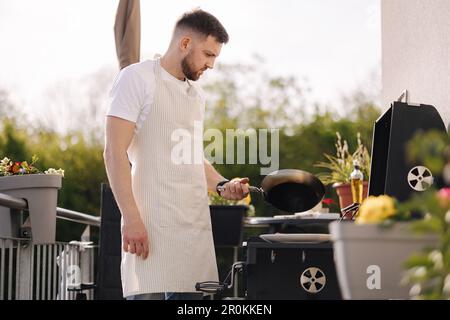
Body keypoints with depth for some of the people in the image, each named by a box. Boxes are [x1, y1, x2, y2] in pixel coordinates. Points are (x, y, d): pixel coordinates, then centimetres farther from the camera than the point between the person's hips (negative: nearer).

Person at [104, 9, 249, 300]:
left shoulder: (197, 94, 21)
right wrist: (131, 218, -18)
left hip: (195, 224, 7)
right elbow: (115, 152, -10)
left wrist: (222, 185, 9)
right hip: (151, 225, -7)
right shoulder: (138, 78, -2)